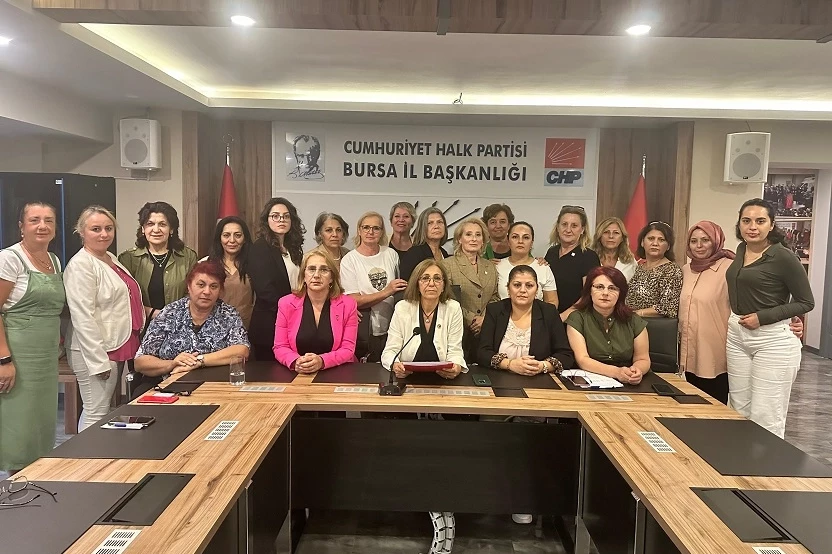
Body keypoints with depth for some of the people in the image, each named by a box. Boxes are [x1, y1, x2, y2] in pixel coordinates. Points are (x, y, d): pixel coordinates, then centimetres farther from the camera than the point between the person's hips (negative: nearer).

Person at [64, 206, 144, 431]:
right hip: (95, 352, -9)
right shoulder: (80, 265, -13)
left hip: (118, 348, 9)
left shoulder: (112, 260, 14)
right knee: (96, 415, -4)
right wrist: (98, 360, -21)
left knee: (106, 410, 15)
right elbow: (83, 318, -19)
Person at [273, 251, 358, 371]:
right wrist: (295, 362, -18)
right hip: (297, 376, 0)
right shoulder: (286, 304, 3)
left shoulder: (348, 304, 0)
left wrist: (321, 361, -20)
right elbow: (280, 347, 4)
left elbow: (348, 349, -2)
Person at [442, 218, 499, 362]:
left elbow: (495, 298, 15)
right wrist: (472, 319, -10)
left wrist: (484, 318, -3)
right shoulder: (448, 264, -1)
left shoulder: (490, 267, 15)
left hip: (486, 333, 4)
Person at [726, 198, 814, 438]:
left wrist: (763, 317, -16)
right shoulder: (741, 251, 8)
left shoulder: (783, 257, -13)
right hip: (737, 335, 7)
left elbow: (806, 302, -8)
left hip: (773, 340, -7)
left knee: (765, 418, -1)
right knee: (740, 412, 13)